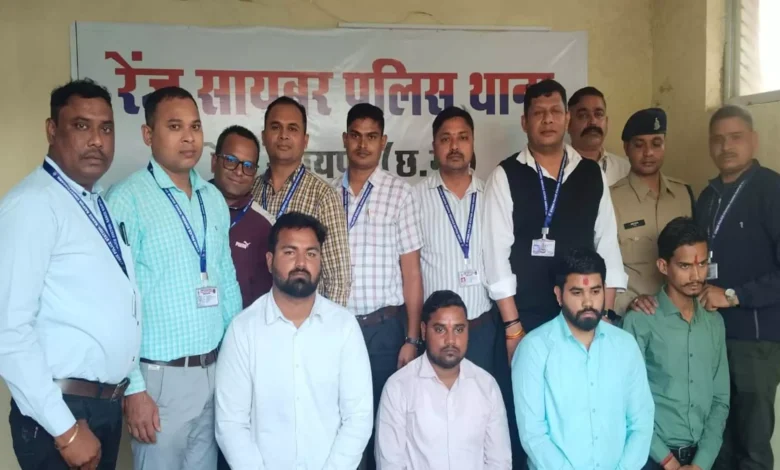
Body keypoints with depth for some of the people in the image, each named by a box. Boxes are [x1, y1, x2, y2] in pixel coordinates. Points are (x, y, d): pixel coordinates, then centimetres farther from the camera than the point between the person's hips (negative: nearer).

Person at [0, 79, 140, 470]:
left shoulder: (99, 204, 8)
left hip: (108, 404, 8)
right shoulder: (33, 204, -17)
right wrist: (65, 429, -20)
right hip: (62, 410, -8)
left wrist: (131, 389, 11)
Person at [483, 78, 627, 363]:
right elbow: (497, 252, -8)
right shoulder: (506, 177, -4)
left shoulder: (593, 175, 7)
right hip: (526, 318, -3)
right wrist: (513, 326, -10)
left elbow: (607, 244, 7)